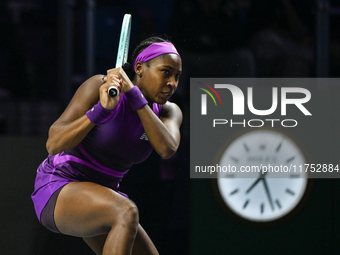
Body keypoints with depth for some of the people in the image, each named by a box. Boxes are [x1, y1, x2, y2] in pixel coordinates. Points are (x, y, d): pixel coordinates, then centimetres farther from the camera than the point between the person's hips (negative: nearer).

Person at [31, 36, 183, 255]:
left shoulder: (169, 112, 0)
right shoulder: (100, 87, -15)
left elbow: (167, 149, -25)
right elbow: (53, 144, -23)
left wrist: (134, 95, -30)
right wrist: (101, 110, -36)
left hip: (101, 193, 7)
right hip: (58, 188, -7)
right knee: (127, 213, -35)